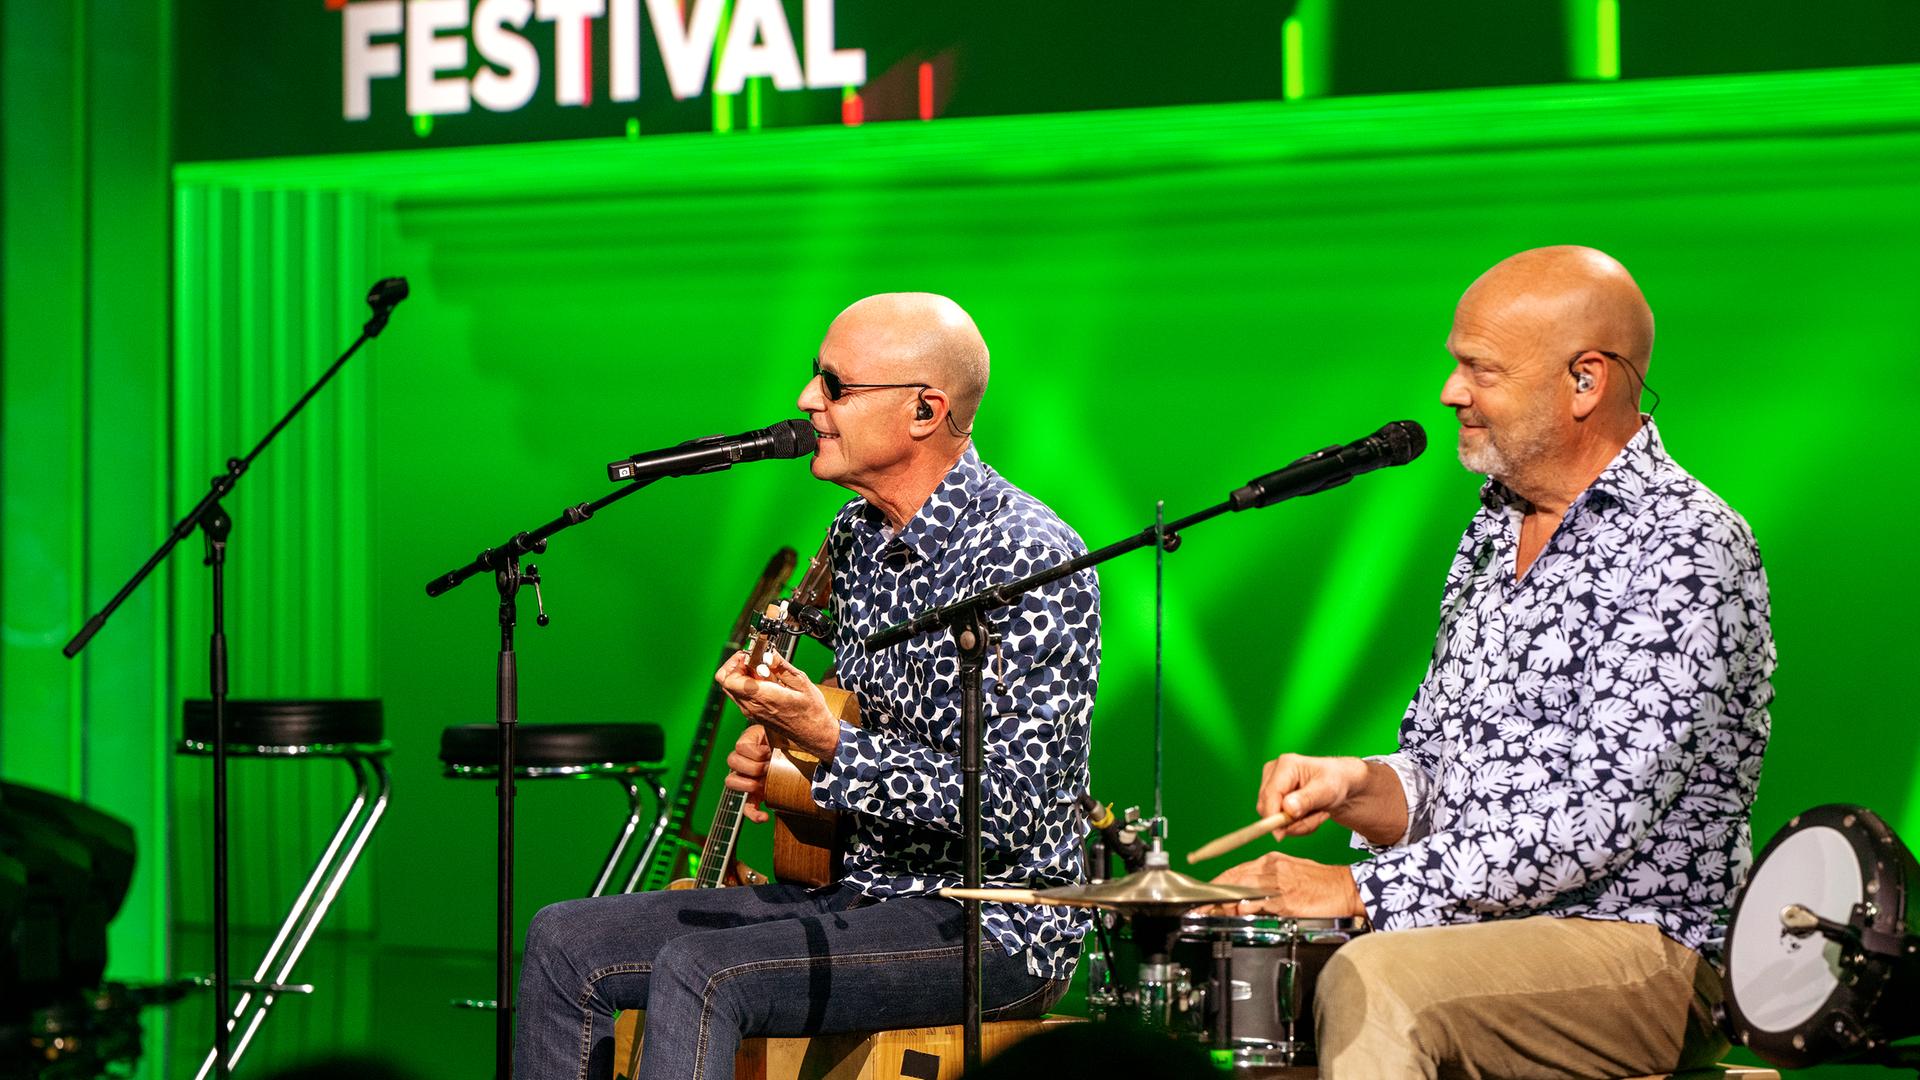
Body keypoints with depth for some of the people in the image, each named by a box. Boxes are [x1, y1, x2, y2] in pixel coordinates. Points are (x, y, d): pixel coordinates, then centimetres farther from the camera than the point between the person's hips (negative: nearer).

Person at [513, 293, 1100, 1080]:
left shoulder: (1028, 560, -19)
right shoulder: (856, 537, 9)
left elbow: (1008, 809, -23)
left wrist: (830, 746, -28)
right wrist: (772, 754, 6)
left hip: (993, 927, -9)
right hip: (858, 893, 9)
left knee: (701, 971, -29)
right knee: (567, 942, 0)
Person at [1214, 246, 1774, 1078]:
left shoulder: (1687, 549, -13)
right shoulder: (1494, 531, 14)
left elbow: (1599, 821, -21)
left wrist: (1365, 890, -22)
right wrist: (1356, 787, -3)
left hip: (1640, 956, -8)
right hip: (1473, 931, 8)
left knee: (1371, 984, -32)